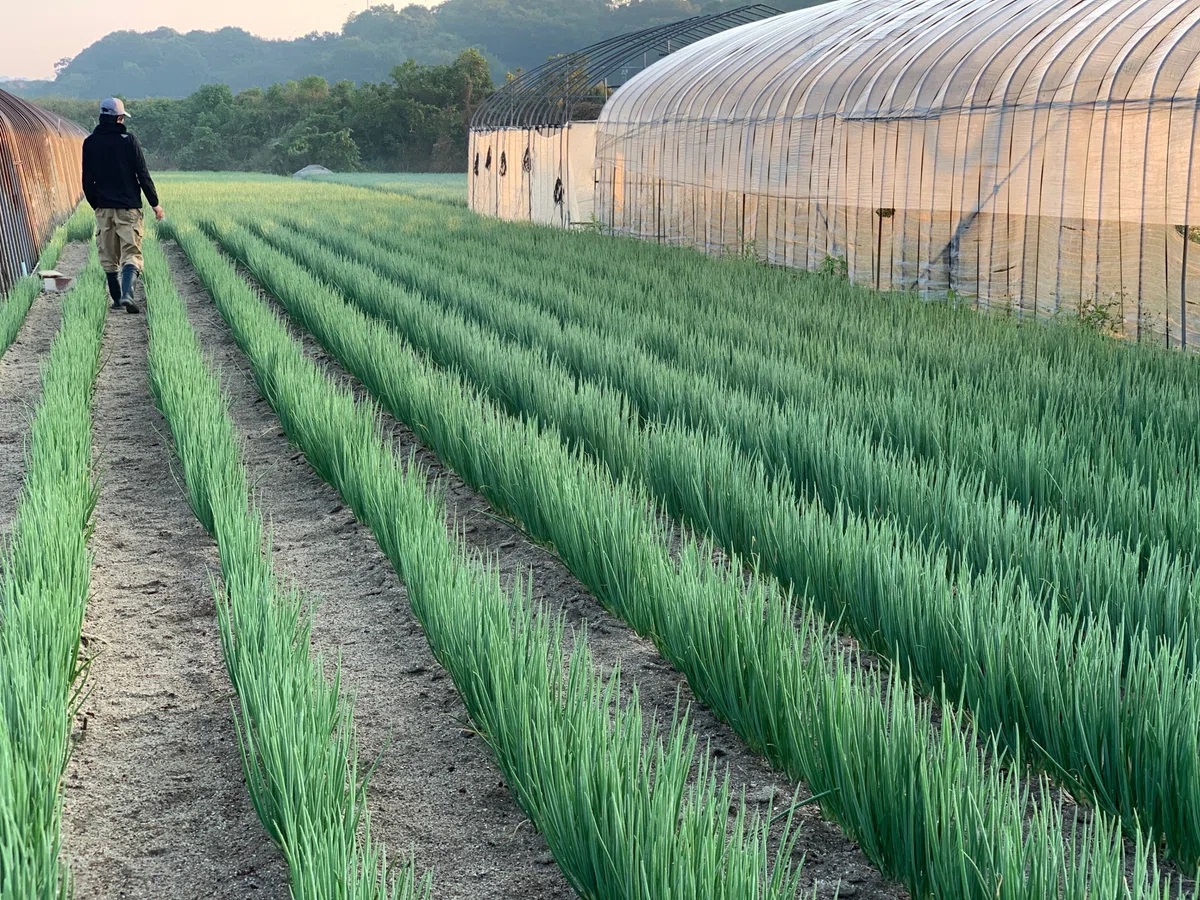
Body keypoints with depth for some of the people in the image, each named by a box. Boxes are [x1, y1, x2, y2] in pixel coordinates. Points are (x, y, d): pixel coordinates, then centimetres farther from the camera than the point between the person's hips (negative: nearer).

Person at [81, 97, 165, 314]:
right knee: (131, 254, -5)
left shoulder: (90, 143, 4)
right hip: (128, 207, -3)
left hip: (103, 208, 3)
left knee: (109, 258, 12)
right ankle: (127, 294, -25)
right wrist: (155, 203, 2)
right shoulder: (128, 140, -6)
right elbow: (142, 174, -6)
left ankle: (117, 299, 15)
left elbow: (87, 180, 7)